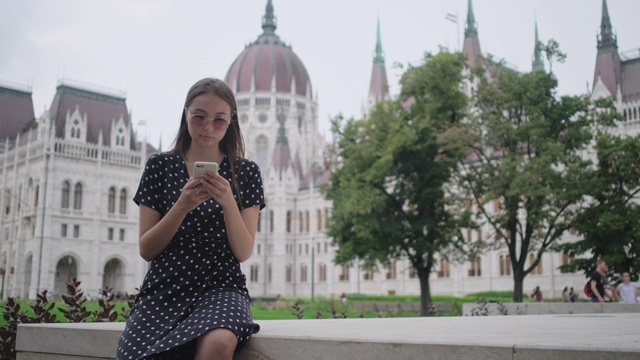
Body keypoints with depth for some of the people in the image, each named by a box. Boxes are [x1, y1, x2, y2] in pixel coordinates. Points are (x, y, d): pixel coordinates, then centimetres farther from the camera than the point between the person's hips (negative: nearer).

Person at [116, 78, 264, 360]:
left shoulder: (245, 172, 5)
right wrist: (183, 206, -15)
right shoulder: (159, 166, 5)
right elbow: (146, 250, 1)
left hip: (221, 286, -1)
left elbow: (243, 252, 0)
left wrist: (228, 202, -17)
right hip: (165, 287, 1)